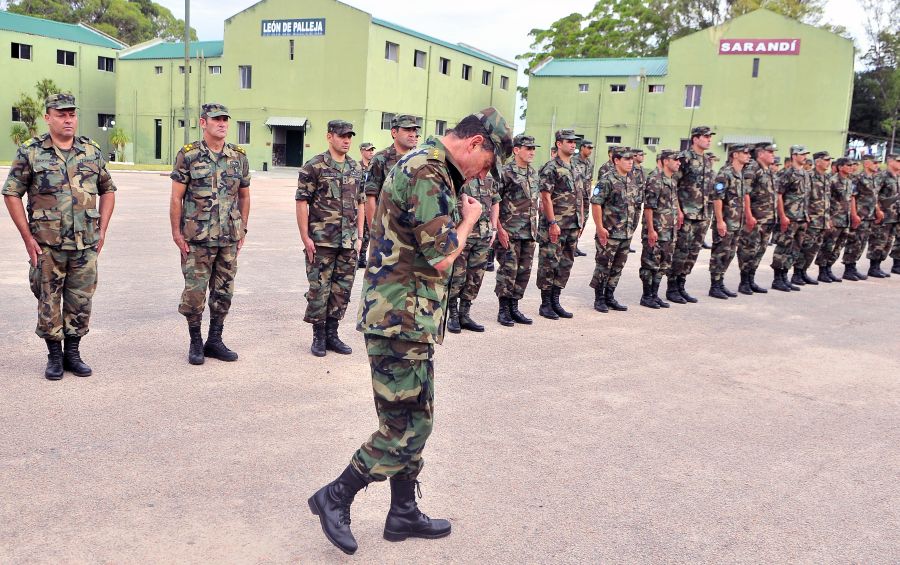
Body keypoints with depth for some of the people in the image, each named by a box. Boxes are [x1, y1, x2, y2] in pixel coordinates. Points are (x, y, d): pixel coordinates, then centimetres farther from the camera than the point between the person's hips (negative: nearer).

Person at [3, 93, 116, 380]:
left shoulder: (92, 151, 7)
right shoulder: (30, 152, -2)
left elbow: (108, 190, 16)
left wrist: (102, 230, 7)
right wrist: (28, 237, -6)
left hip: (85, 245, 3)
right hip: (47, 245, -2)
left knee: (80, 301, 7)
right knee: (48, 301, 5)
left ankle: (72, 353, 21)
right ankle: (54, 355, 18)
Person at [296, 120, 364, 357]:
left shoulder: (356, 169, 12)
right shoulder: (314, 166, -5)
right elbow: (301, 202, -7)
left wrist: (359, 236, 11)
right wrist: (305, 238, -12)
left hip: (348, 242, 5)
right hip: (321, 240, -5)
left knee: (342, 289, 8)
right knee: (319, 289, 0)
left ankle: (332, 334, 20)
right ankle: (319, 336, 13)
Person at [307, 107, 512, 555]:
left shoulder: (425, 166, 15)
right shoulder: (427, 173, -18)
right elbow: (440, 259, -19)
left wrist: (459, 216, 8)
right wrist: (468, 220, -5)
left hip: (409, 321, 11)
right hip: (401, 321, -11)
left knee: (416, 422, 16)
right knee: (403, 429, -2)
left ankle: (404, 514, 27)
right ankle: (335, 497, 13)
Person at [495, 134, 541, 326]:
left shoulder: (534, 173, 14)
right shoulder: (505, 173, -9)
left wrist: (536, 227, 17)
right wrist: (500, 229, -15)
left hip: (530, 232, 7)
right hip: (510, 232, -7)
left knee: (524, 271, 9)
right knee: (508, 270, -4)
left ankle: (514, 307, 19)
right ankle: (503, 310, 6)